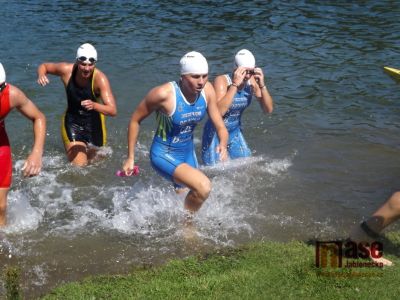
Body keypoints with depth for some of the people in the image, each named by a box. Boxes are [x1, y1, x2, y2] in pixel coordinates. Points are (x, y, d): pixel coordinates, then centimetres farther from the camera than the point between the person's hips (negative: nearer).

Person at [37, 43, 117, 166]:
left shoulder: (100, 78, -26)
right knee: (79, 167, -12)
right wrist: (41, 75, -21)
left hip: (94, 122, 0)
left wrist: (94, 105, -54)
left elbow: (113, 110, -34)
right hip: (72, 121, 0)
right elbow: (44, 66, 2)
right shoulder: (67, 70, -19)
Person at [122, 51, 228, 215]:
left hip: (188, 152, 6)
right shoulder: (164, 93, -28)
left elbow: (219, 125, -7)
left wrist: (223, 143, -30)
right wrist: (130, 157, -11)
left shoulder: (207, 90, -14)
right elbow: (135, 120, -15)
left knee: (185, 197, 23)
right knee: (203, 186, -25)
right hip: (164, 154, -6)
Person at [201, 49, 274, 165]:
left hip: (235, 133, 5)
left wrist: (262, 85, -24)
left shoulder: (251, 82, -9)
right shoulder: (222, 81, -24)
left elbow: (269, 109, -10)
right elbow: (219, 111, -38)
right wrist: (235, 85, -39)